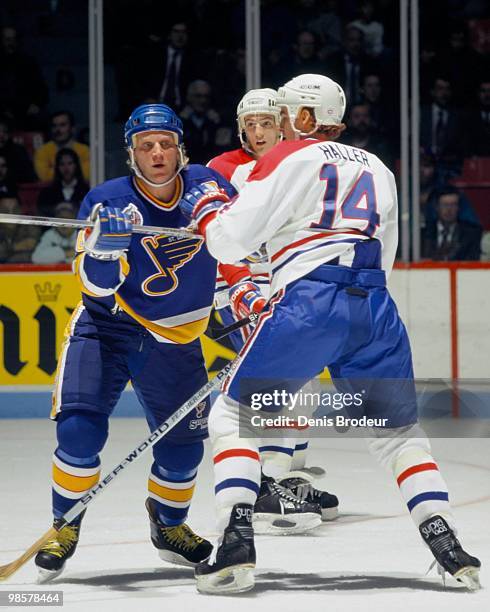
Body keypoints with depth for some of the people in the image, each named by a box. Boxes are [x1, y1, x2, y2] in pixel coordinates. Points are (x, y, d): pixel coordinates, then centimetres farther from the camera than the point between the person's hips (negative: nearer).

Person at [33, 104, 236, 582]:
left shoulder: (208, 184, -10)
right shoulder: (107, 200, -17)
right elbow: (98, 284, -23)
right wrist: (108, 239, -40)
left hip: (175, 340, 3)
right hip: (106, 327, -3)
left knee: (184, 439, 7)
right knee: (80, 426, -19)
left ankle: (168, 524, 35)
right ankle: (65, 527, 0)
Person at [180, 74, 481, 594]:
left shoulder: (289, 160, 7)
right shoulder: (377, 170, 26)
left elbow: (230, 242, 2)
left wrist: (204, 207, 23)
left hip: (310, 305, -5)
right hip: (376, 309, 5)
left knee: (234, 412, 7)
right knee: (397, 429, 21)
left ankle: (235, 548, -8)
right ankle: (449, 547, 7)